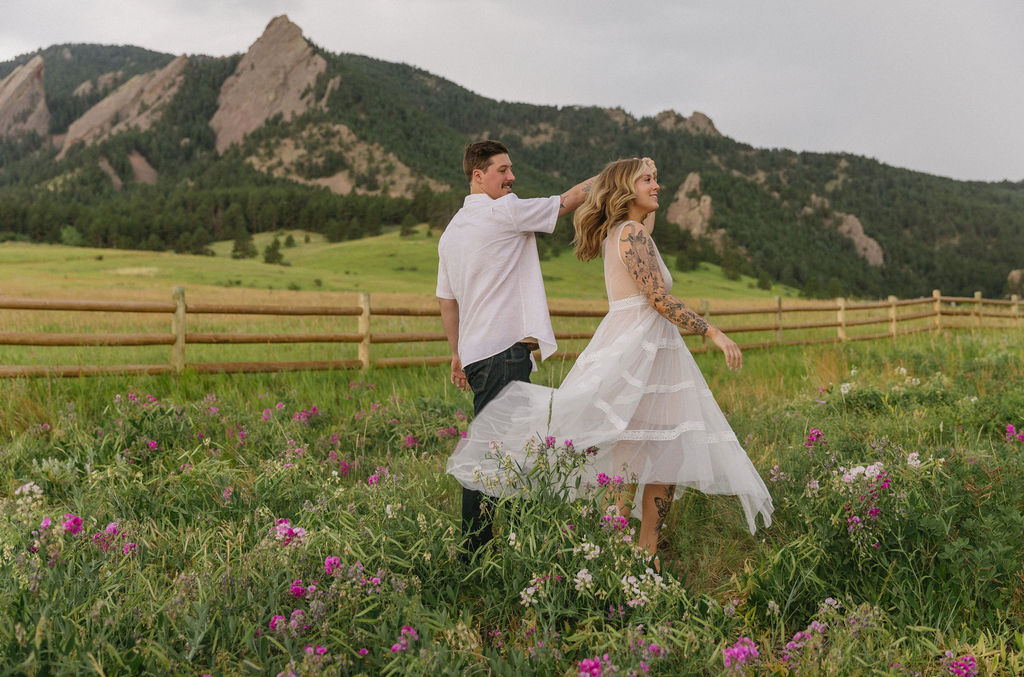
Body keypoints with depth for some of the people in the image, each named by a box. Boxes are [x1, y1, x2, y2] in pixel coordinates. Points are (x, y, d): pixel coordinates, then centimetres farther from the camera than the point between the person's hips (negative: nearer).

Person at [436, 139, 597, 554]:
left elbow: (446, 301, 22)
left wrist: (457, 354, 27)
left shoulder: (452, 230, 18)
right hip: (505, 350, -9)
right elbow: (567, 201, 2)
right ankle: (475, 545, -9)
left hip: (475, 352, 9)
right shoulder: (505, 212, -7)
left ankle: (474, 546, 16)